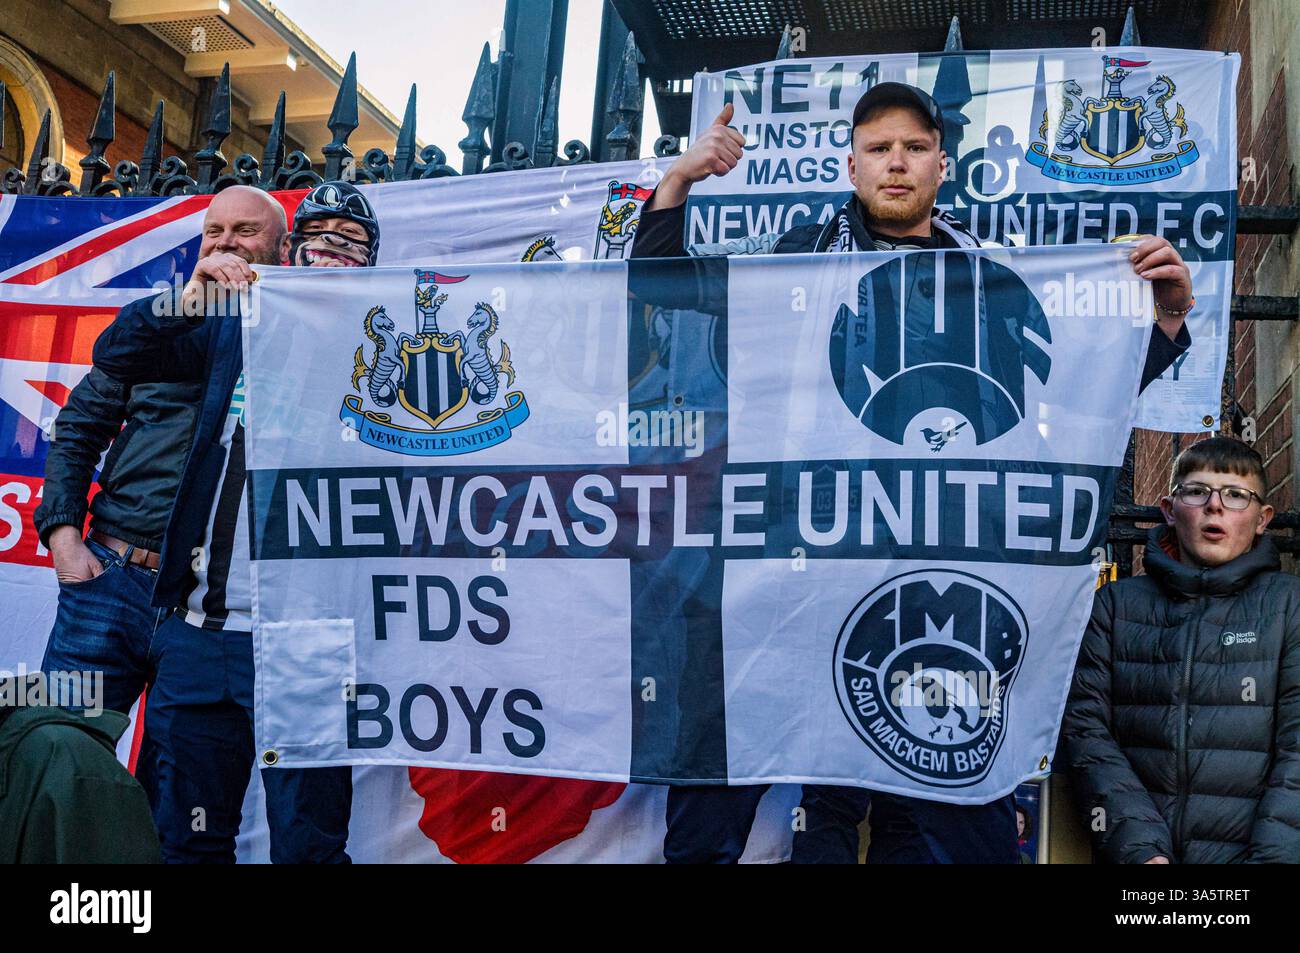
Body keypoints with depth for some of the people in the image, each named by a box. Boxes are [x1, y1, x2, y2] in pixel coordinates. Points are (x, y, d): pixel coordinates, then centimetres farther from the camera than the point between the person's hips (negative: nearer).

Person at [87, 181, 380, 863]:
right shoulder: (233, 327, 14)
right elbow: (115, 356, 9)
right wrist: (190, 298, -7)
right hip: (199, 632, 4)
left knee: (306, 847, 1)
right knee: (186, 842, 13)